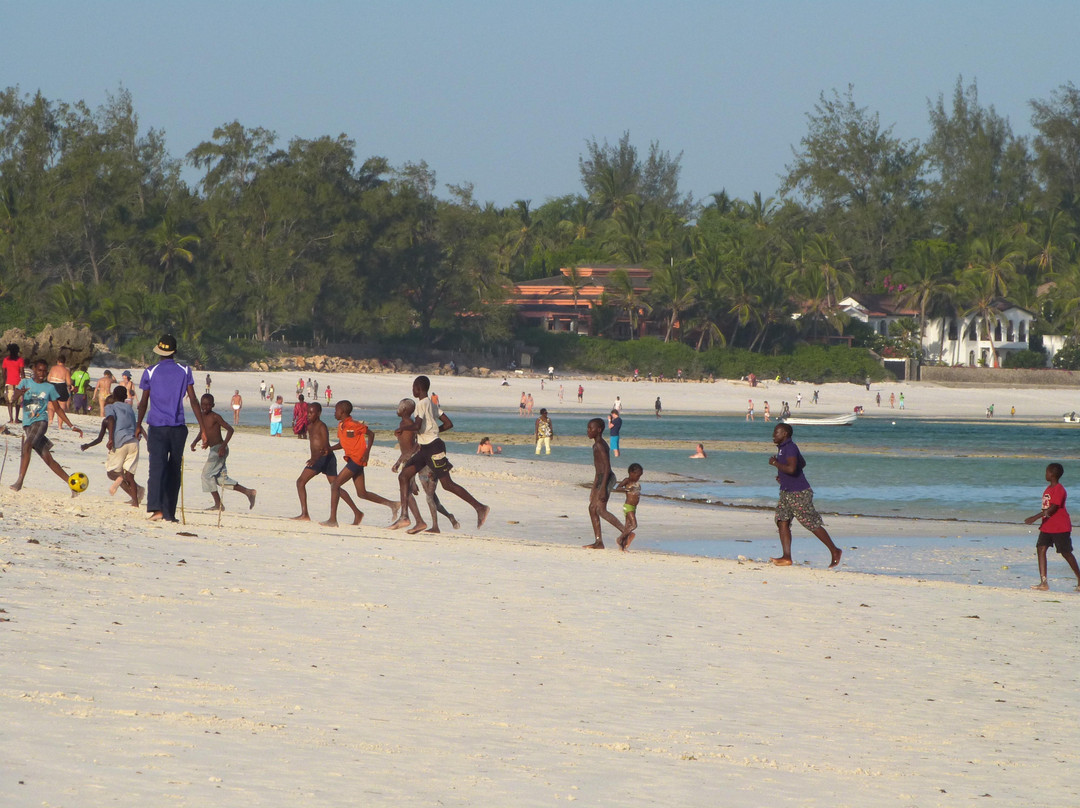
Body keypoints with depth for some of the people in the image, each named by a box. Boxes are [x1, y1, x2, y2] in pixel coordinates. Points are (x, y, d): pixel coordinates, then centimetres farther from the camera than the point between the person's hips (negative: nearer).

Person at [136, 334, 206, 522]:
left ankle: (156, 508, -30)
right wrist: (202, 427, 2)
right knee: (174, 471, 12)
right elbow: (193, 400, 0)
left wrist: (138, 425, 22)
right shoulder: (184, 371, 3)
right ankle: (169, 512, 15)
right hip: (178, 429, 1)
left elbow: (144, 402, 8)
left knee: (157, 467, -12)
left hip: (157, 428, -1)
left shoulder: (150, 372, 2)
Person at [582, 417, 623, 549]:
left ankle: (625, 530, -19)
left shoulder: (600, 445, -14)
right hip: (600, 479, 10)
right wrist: (593, 488, 28)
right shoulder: (596, 445, 18)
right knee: (592, 508, 10)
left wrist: (603, 487, -26)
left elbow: (607, 467, -21)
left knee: (601, 509, -18)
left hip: (607, 479, -10)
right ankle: (599, 542, 11)